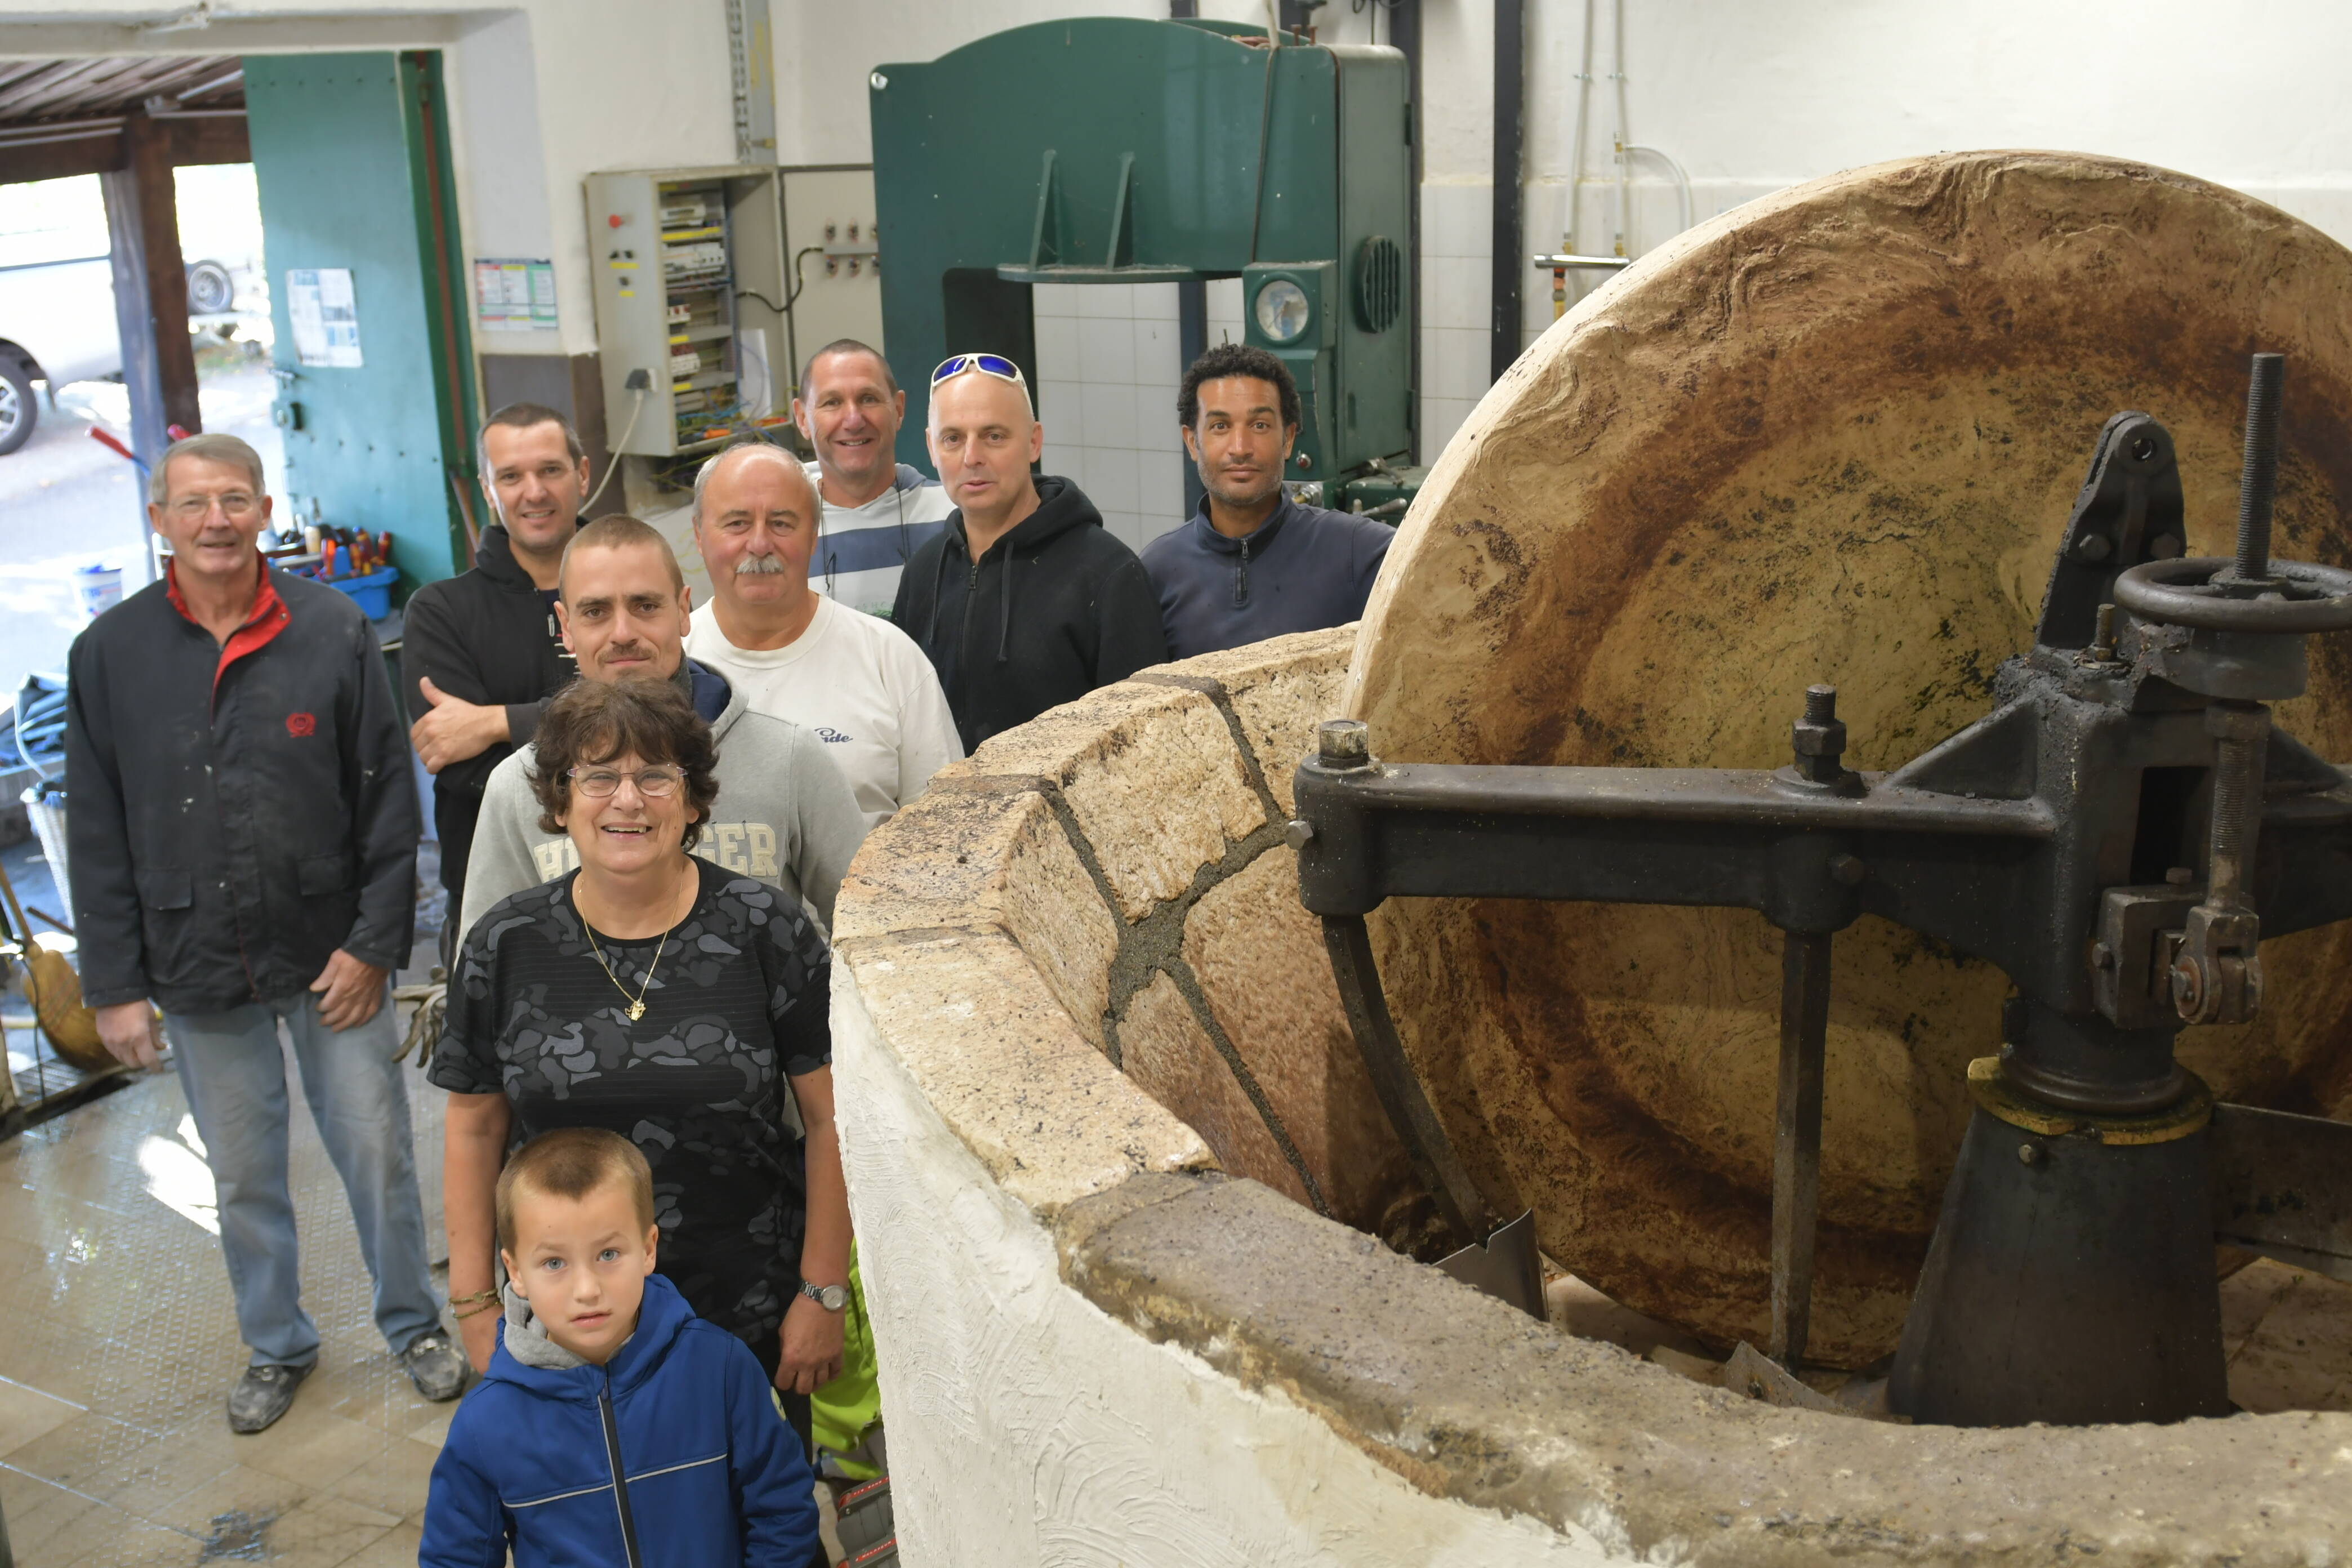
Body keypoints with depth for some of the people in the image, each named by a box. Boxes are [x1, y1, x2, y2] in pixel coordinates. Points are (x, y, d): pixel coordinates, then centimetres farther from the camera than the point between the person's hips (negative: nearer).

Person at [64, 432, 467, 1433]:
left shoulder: (334, 631, -6)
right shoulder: (111, 653, -1)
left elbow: (389, 799, -3)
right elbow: (98, 836, 2)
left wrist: (373, 942, -8)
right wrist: (113, 985, 0)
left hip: (333, 961, -1)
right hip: (197, 973, 2)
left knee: (376, 1152, 8)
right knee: (242, 1176, 15)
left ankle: (414, 1324, 30)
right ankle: (276, 1347, 34)